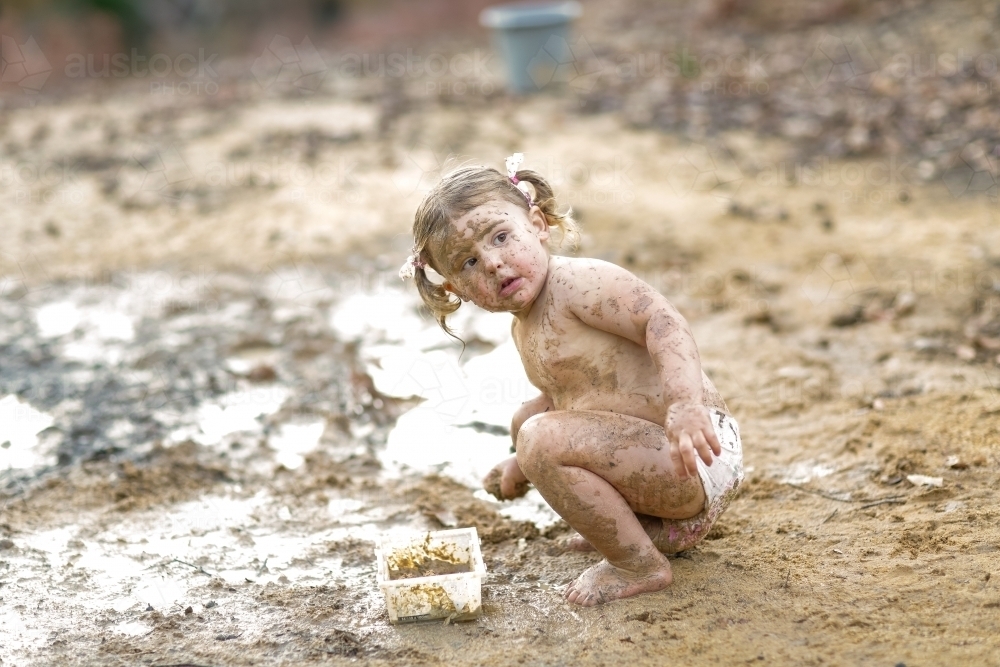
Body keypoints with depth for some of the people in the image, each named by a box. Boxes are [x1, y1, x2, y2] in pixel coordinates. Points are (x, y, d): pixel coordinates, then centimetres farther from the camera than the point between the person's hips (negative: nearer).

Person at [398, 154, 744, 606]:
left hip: (694, 459, -11)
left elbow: (663, 320, -29)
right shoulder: (525, 330, 14)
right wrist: (523, 465, 16)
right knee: (529, 419, 24)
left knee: (544, 438, -24)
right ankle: (643, 527, 17)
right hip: (652, 452, 11)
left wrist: (684, 403, -44)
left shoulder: (580, 282, -15)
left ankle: (640, 565, -11)